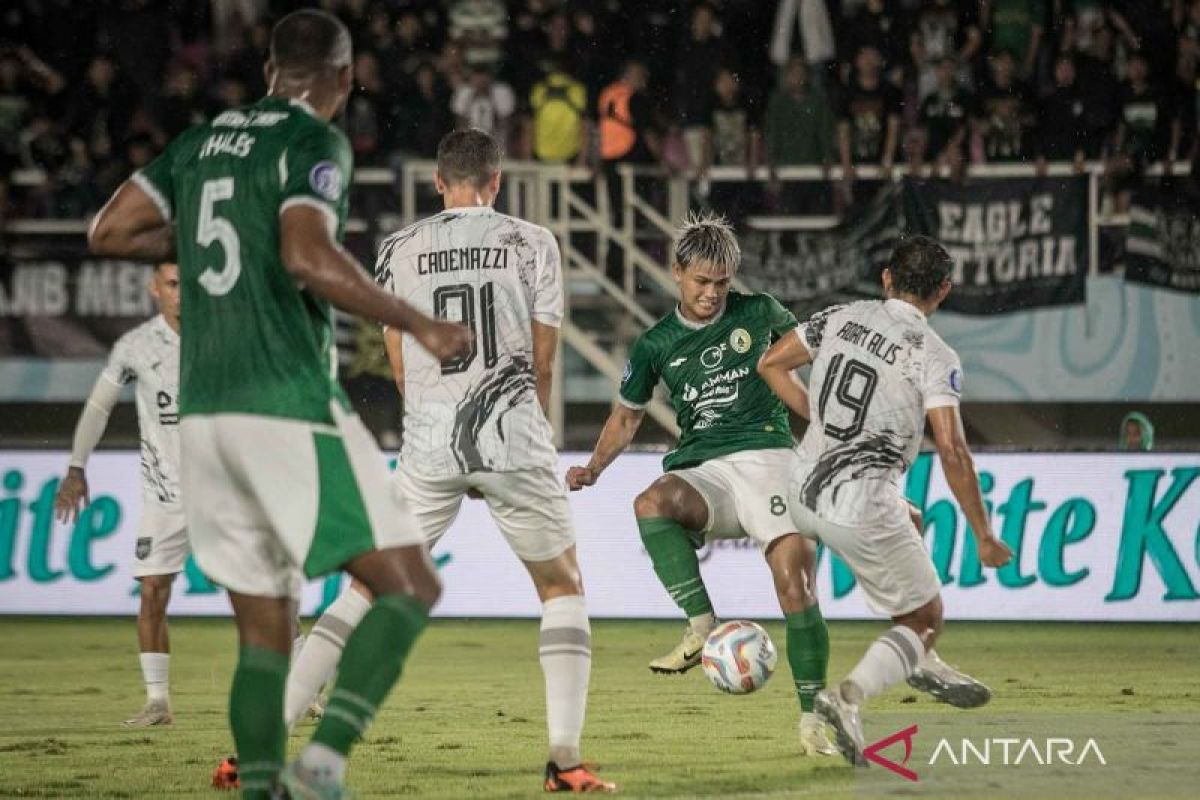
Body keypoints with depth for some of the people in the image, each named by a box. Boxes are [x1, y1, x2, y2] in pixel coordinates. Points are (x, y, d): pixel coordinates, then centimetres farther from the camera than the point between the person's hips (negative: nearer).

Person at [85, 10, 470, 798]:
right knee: (409, 586, -3)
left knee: (266, 633, 11)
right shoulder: (316, 143, -6)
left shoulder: (202, 141, 15)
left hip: (203, 415, 7)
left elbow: (109, 232, 16)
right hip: (290, 407, -7)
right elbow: (309, 258, -21)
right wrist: (419, 324, -13)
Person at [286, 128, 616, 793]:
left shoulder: (398, 251, 7)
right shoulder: (533, 245, 4)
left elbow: (401, 369, 13)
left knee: (366, 588, 11)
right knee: (562, 588, 15)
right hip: (513, 439, -1)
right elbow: (541, 366, 7)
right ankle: (565, 758, 3)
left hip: (428, 445, 1)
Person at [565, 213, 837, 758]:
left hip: (764, 454, -1)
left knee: (795, 579, -20)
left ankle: (812, 718, -11)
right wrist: (594, 468, 7)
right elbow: (627, 414, 22)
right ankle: (702, 628, -35)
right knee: (651, 503, -35)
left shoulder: (757, 313, 6)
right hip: (700, 470, 2)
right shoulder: (656, 345, 10)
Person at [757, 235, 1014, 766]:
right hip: (862, 509, -7)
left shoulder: (842, 318, 4)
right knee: (926, 618, 8)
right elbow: (952, 451, -17)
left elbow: (770, 365, 10)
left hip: (803, 496, 7)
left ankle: (920, 664, 35)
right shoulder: (935, 357, -10)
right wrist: (983, 537, -9)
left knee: (905, 522, 35)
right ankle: (848, 697, -18)